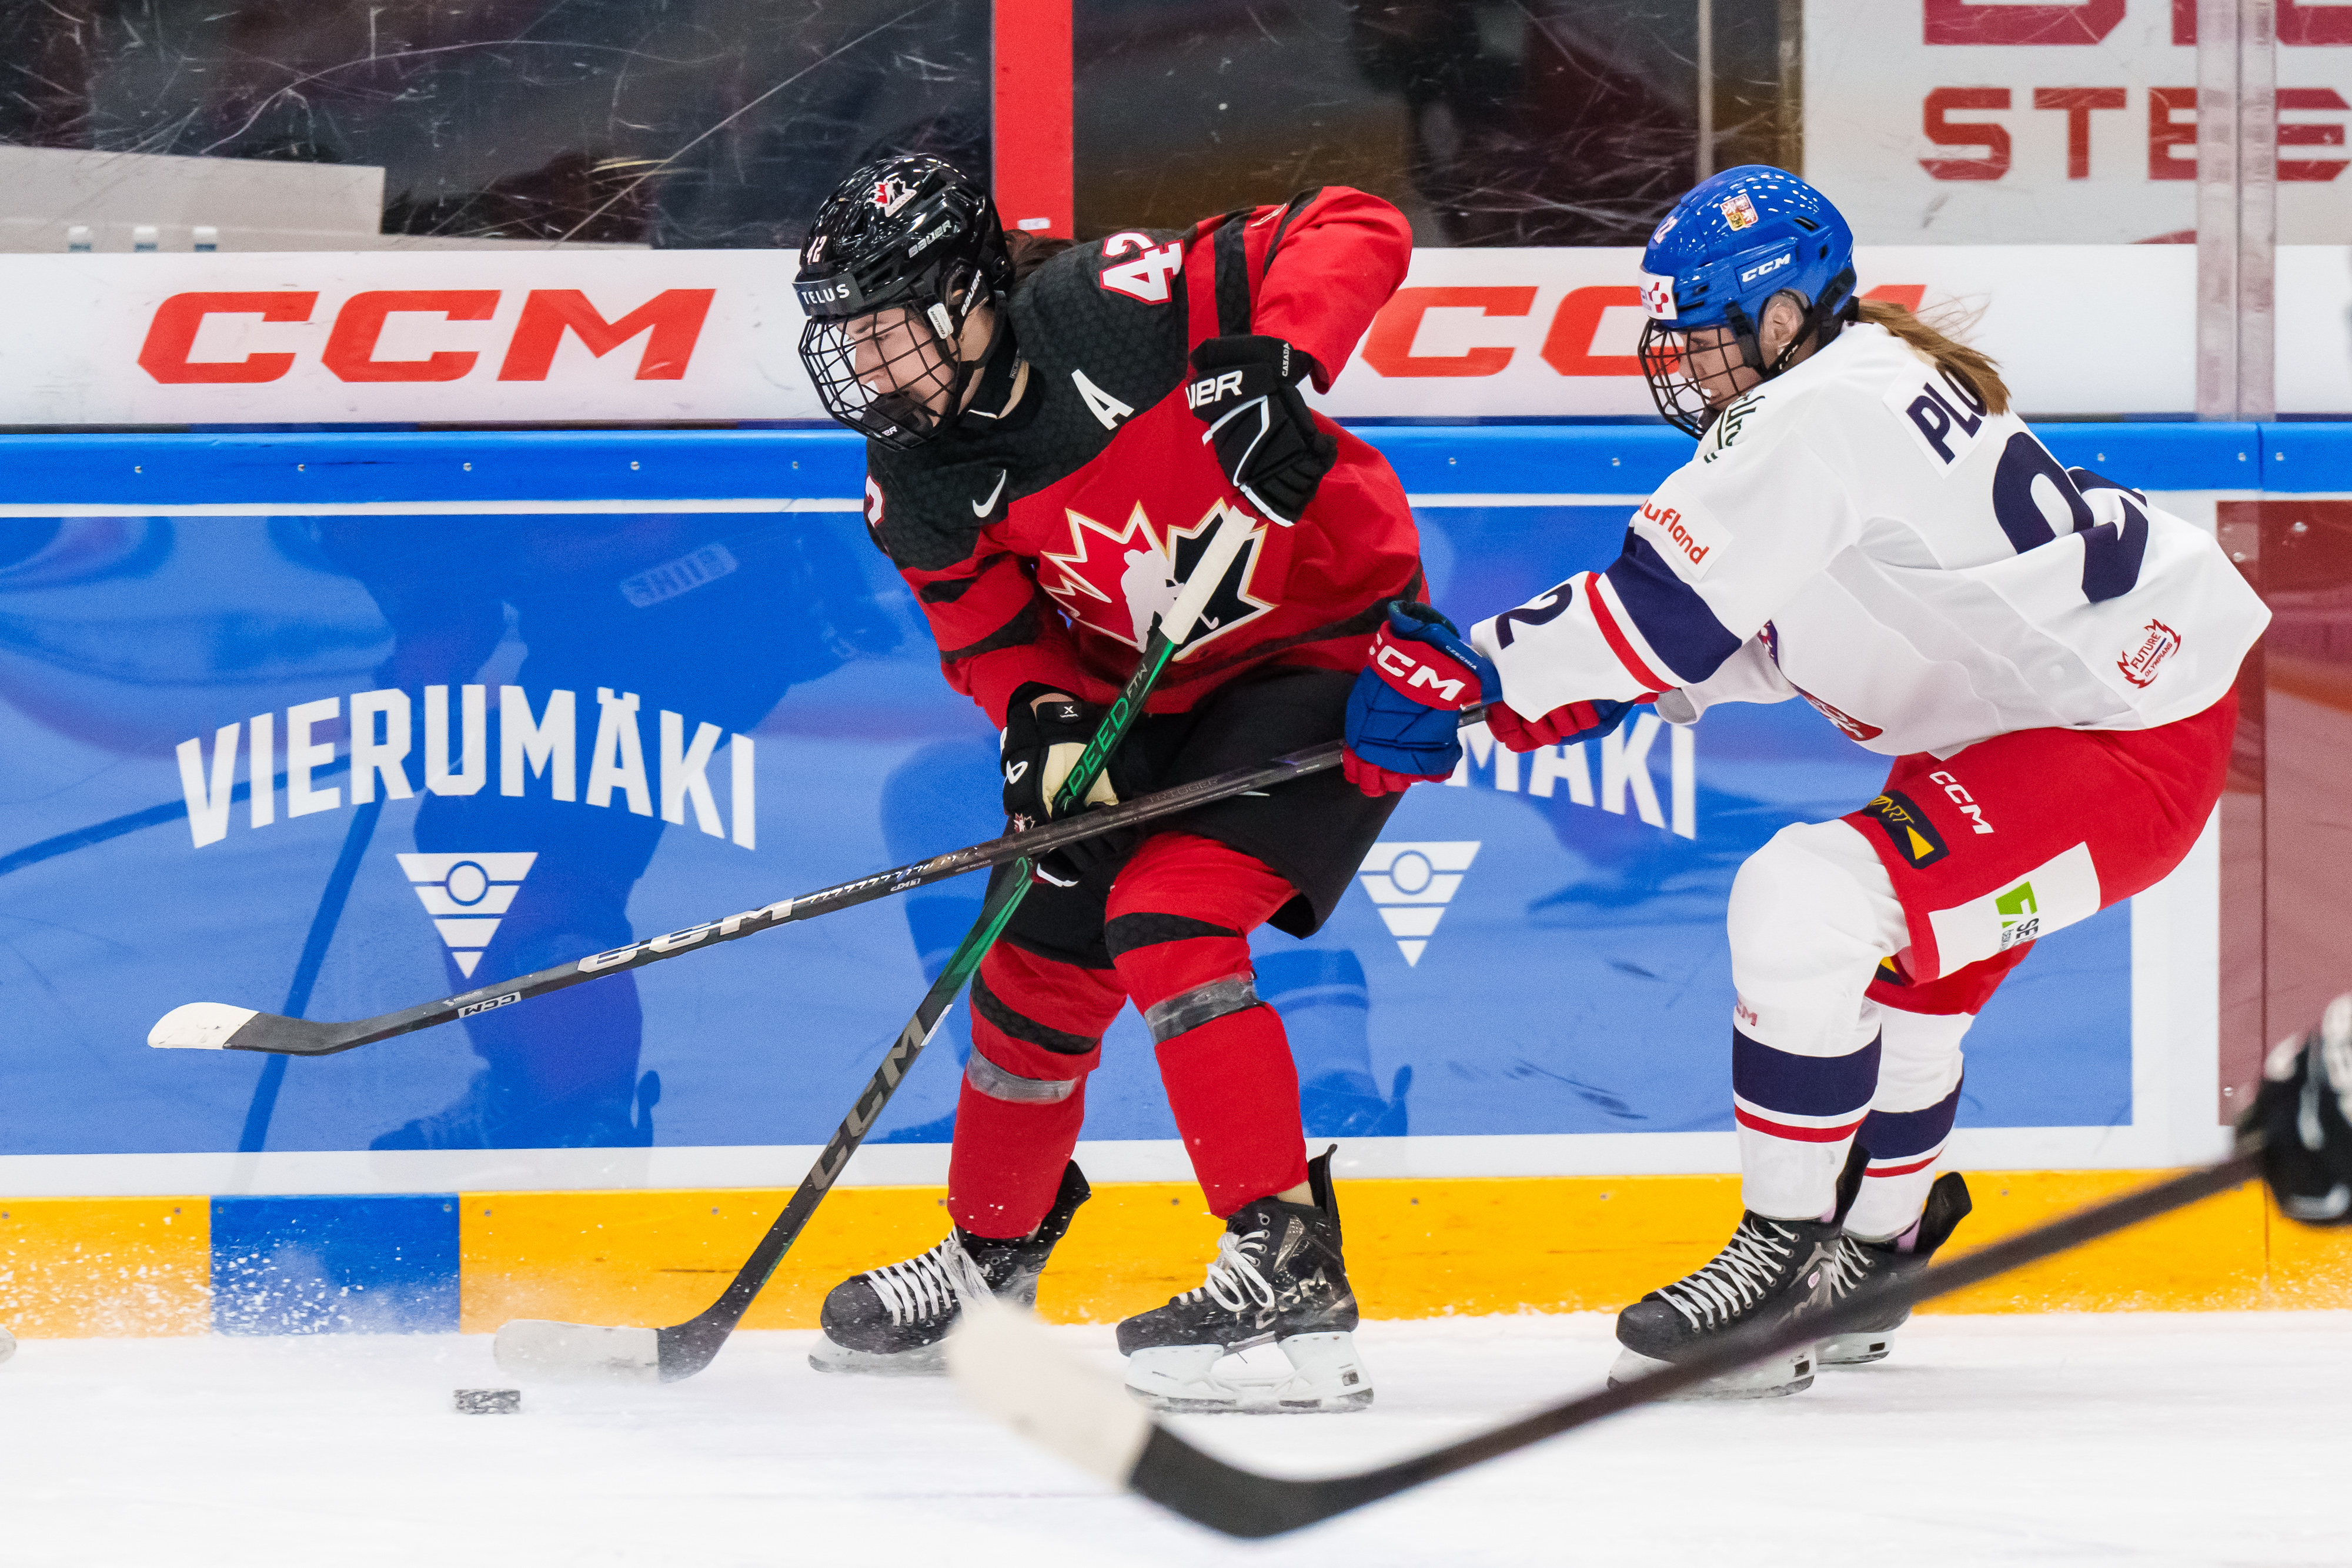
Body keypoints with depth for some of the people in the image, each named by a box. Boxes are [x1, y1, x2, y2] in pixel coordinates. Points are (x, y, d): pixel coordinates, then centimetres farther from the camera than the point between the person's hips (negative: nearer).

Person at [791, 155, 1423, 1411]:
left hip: (1329, 638, -7)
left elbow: (1357, 230, -24)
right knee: (1041, 954, 11)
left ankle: (1289, 1270, -21)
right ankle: (992, 1257, 36)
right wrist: (1042, 717, -20)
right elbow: (983, 626, 1)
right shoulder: (919, 480, -8)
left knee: (1168, 919, -23)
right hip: (1148, 686, 7)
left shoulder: (1112, 307, -27)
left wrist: (1276, 362, -38)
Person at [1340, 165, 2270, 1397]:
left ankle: (1785, 1253, -11)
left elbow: (1669, 603, -27)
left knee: (1809, 906, -20)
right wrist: (1593, 691, 5)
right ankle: (1874, 1249, 44)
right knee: (1906, 960, 26)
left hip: (2130, 741, -12)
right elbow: (1770, 632, 17)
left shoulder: (1820, 419, -22)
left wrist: (1464, 669, -21)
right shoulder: (1866, 386, 10)